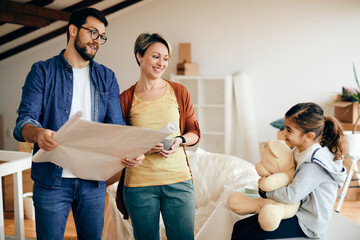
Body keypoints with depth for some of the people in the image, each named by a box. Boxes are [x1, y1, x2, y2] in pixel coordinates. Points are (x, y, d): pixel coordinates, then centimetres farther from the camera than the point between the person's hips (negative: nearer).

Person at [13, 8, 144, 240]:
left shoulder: (107, 77, 9)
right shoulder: (42, 71, 0)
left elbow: (116, 126, 2)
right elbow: (24, 120, -10)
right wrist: (38, 133, -34)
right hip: (51, 180, -3)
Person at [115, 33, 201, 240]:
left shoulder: (179, 92, 7)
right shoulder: (126, 98, 3)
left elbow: (195, 132, 10)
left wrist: (180, 141, -11)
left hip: (178, 178, 1)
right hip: (139, 183, -1)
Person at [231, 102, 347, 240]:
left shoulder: (315, 164, -26)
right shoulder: (301, 151, 3)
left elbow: (291, 196, -29)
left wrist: (265, 191, -12)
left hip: (307, 224, -9)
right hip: (296, 211, 9)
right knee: (239, 226, 3)